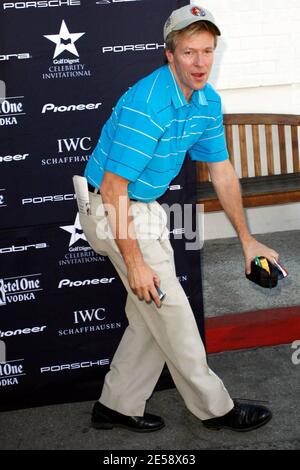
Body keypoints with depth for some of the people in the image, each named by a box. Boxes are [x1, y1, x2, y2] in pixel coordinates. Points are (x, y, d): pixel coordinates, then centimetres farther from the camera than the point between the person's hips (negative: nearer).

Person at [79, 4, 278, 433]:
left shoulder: (208, 101, 0)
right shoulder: (146, 106, -28)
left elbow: (222, 171, 9)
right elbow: (113, 190, -27)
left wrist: (247, 240, 10)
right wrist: (135, 264, -24)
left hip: (146, 208, 9)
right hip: (113, 211, -9)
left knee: (152, 315, 12)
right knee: (171, 313, 0)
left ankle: (117, 406, 25)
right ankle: (214, 408, 16)